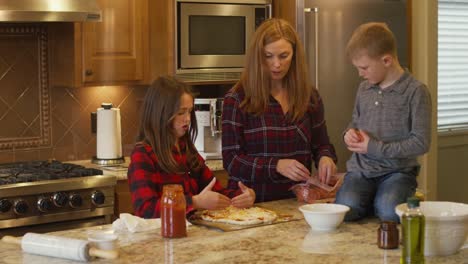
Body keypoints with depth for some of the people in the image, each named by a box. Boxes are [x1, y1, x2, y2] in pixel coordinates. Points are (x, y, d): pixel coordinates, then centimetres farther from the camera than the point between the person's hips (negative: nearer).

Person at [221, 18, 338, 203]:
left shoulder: (309, 96, 9)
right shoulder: (237, 99, -2)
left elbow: (321, 144, 18)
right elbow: (231, 160, -5)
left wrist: (325, 158, -5)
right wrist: (276, 166, -19)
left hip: (297, 200, 3)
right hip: (253, 202, -3)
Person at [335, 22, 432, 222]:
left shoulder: (416, 92, -9)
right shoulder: (364, 89, 10)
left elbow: (421, 143, -12)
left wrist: (375, 147, -14)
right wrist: (350, 133, 2)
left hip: (397, 170, -4)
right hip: (361, 168, 4)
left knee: (390, 212, -31)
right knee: (346, 208, -25)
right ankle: (372, 199, 6)